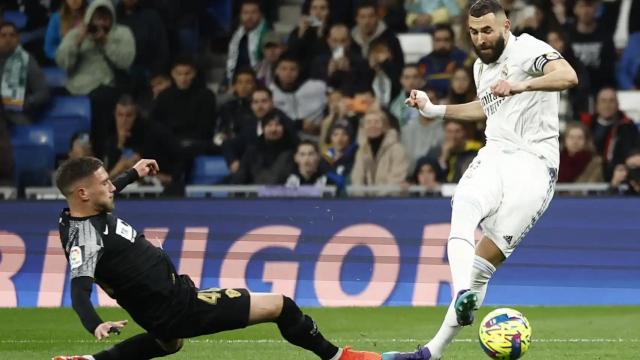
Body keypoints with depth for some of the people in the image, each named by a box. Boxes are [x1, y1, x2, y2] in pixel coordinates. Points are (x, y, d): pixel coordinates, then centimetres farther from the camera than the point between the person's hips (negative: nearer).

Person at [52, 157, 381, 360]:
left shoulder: (86, 211, 1)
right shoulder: (85, 236, -27)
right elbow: (80, 289, -39)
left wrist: (132, 175, 35)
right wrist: (96, 326, -57)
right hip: (177, 307, -11)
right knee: (279, 306, -6)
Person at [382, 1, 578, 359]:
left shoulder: (526, 48, -6)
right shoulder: (481, 67, 20)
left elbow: (568, 76, -25)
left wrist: (521, 85, -39)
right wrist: (435, 110, 35)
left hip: (534, 164, -6)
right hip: (495, 154, 6)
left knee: (485, 262, -12)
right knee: (463, 208, -31)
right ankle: (462, 295, -46)